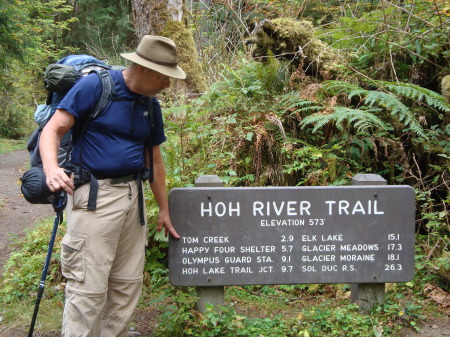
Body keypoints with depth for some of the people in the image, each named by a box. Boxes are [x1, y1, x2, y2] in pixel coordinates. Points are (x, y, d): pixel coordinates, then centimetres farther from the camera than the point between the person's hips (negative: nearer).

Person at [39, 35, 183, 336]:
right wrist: (51, 167, -29)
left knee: (128, 284, 10)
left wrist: (164, 210, 23)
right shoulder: (95, 86, -7)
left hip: (133, 196, 7)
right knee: (89, 288, -7)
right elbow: (53, 129, -9)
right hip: (95, 197, -7)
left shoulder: (151, 107, 13)